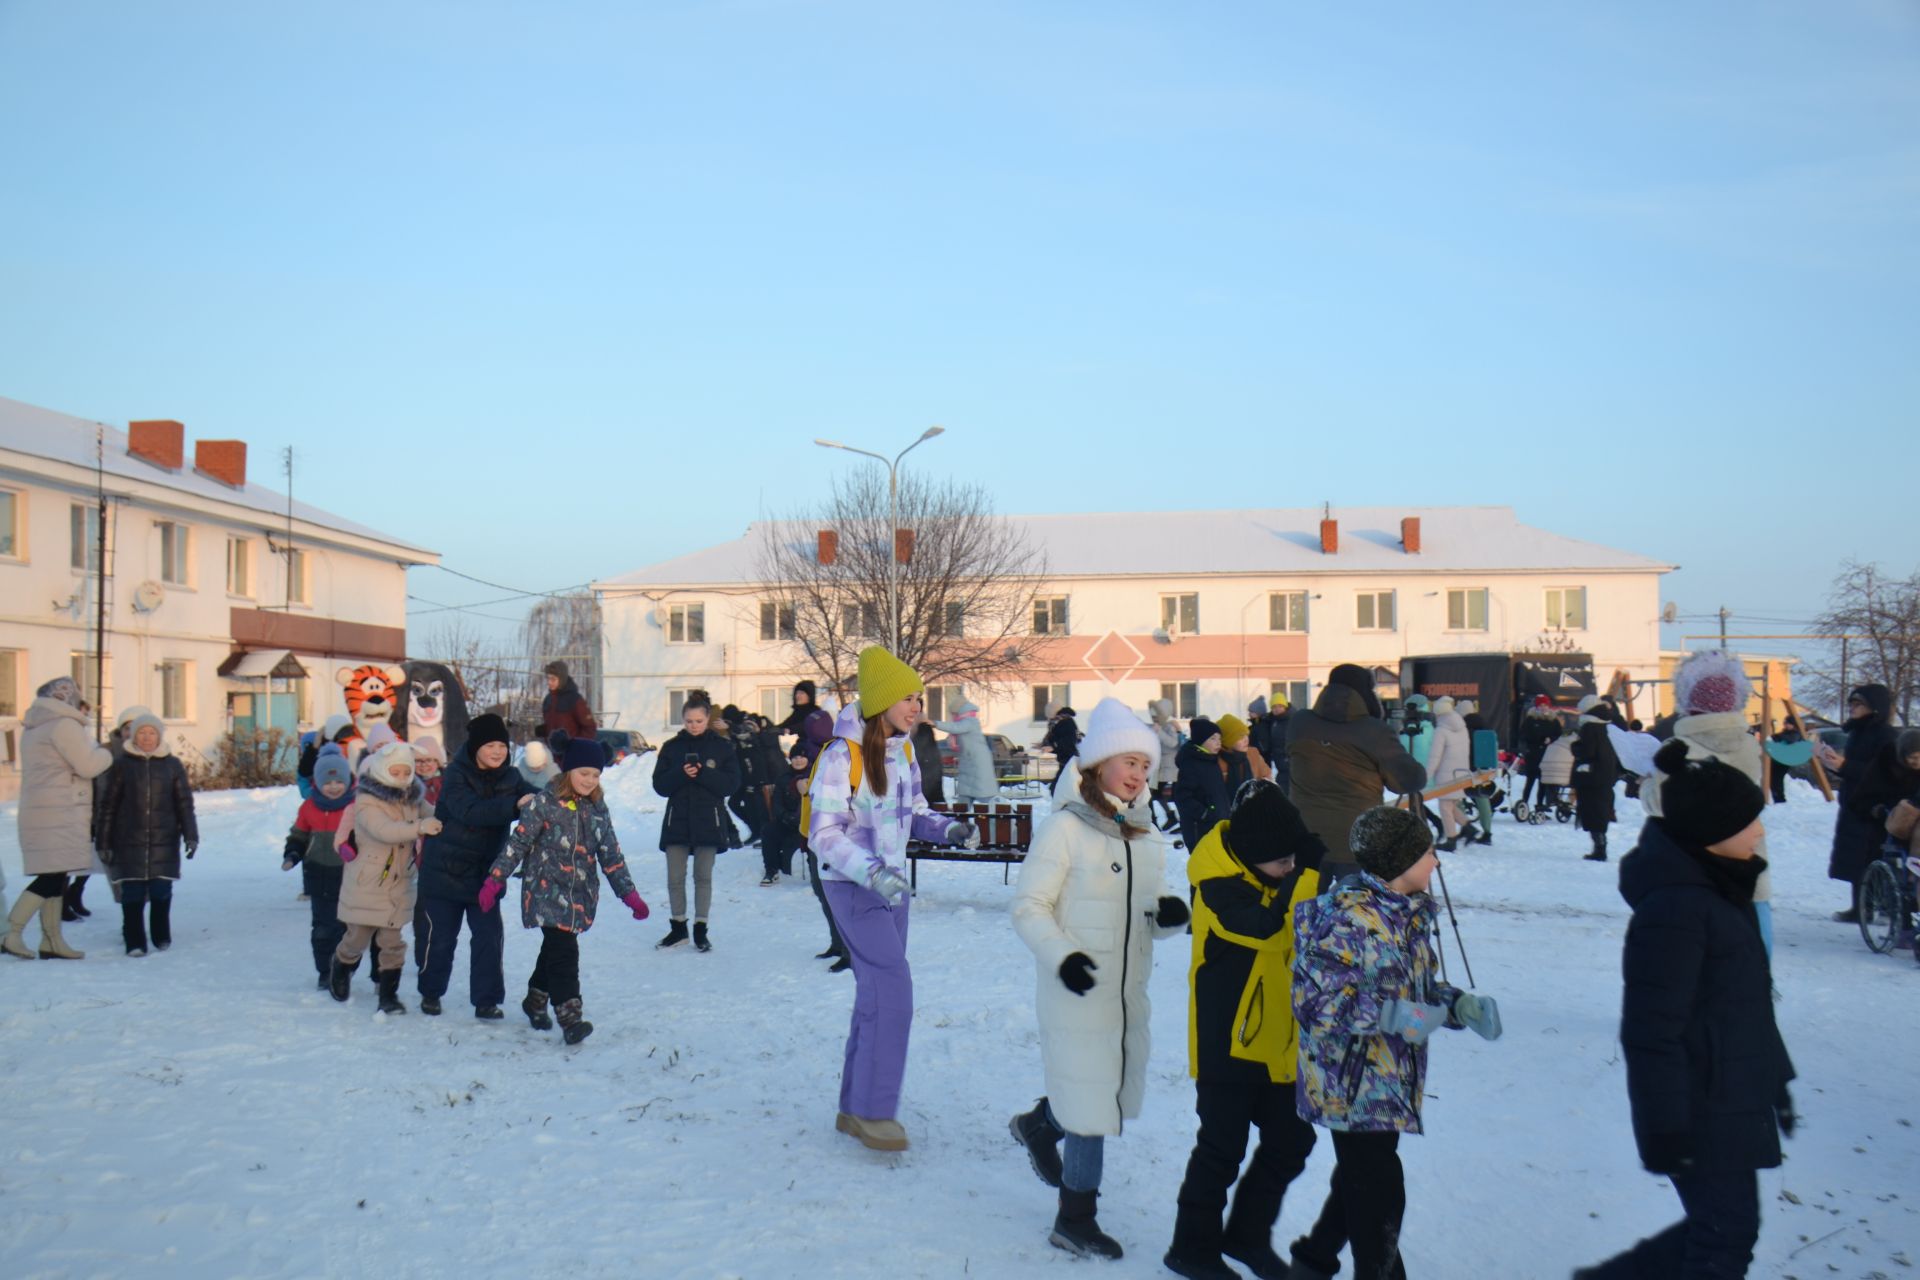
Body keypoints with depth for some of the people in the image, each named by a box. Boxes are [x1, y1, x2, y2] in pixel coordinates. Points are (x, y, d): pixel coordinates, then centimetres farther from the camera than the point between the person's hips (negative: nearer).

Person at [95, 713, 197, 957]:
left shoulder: (172, 765, 7)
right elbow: (109, 805, 6)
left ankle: (162, 937, 20)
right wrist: (105, 841, 3)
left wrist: (191, 835, -1)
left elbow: (184, 804, 8)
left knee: (161, 891, 1)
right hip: (129, 842, 0)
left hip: (164, 842, 1)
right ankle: (134, 942, 5)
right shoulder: (122, 765, 4)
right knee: (133, 893, -3)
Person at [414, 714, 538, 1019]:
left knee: (489, 936, -1)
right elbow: (471, 811, -31)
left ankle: (487, 1000, 8)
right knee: (439, 936, 6)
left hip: (485, 873, 4)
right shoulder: (456, 776, -15)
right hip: (445, 870, -3)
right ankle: (430, 993, 27)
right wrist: (514, 806, -43)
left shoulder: (509, 777, 0)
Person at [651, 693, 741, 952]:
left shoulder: (721, 747, 1)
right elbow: (660, 785, 0)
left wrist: (702, 773, -18)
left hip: (709, 821, -1)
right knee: (675, 878, 2)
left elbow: (732, 783, -6)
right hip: (677, 821, 1)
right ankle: (678, 928, 15)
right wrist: (681, 773, -17)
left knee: (703, 877, 3)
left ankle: (700, 930, 12)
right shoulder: (671, 747, 5)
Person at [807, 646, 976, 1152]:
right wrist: (872, 871, -33)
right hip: (852, 885, -8)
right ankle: (873, 1110, 0)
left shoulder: (903, 753, 5)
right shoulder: (842, 755, -17)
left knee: (877, 994, 12)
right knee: (893, 989, -13)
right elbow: (824, 835, -20)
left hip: (891, 883, 8)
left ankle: (855, 1107, 24)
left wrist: (949, 829, -5)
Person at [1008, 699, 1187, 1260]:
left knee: (1117, 1095, 17)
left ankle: (1041, 1124, 45)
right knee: (1091, 1105, -1)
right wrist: (1061, 956, -26)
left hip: (1129, 992, 7)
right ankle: (1075, 1217, 17)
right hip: (1078, 990, -7)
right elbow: (1029, 907, -12)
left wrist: (1169, 914, -7)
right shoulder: (1065, 828, -12)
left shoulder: (1146, 834, 9)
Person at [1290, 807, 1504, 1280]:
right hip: (1353, 1085, -10)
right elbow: (1315, 999, -25)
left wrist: (1460, 1005, -2)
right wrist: (1391, 1015, -30)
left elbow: (1419, 985, 17)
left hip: (1391, 1081, 10)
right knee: (1379, 1191, 0)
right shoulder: (1349, 917, -23)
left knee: (1361, 1180, 23)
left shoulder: (1408, 912, 7)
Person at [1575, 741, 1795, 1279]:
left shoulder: (1717, 886, 7)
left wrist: (1774, 1075, 22)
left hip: (1732, 1100, 10)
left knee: (1720, 1226, 18)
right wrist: (1666, 1126, -22)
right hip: (1701, 1112, -10)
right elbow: (1651, 1031, -24)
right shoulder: (1674, 908, -25)